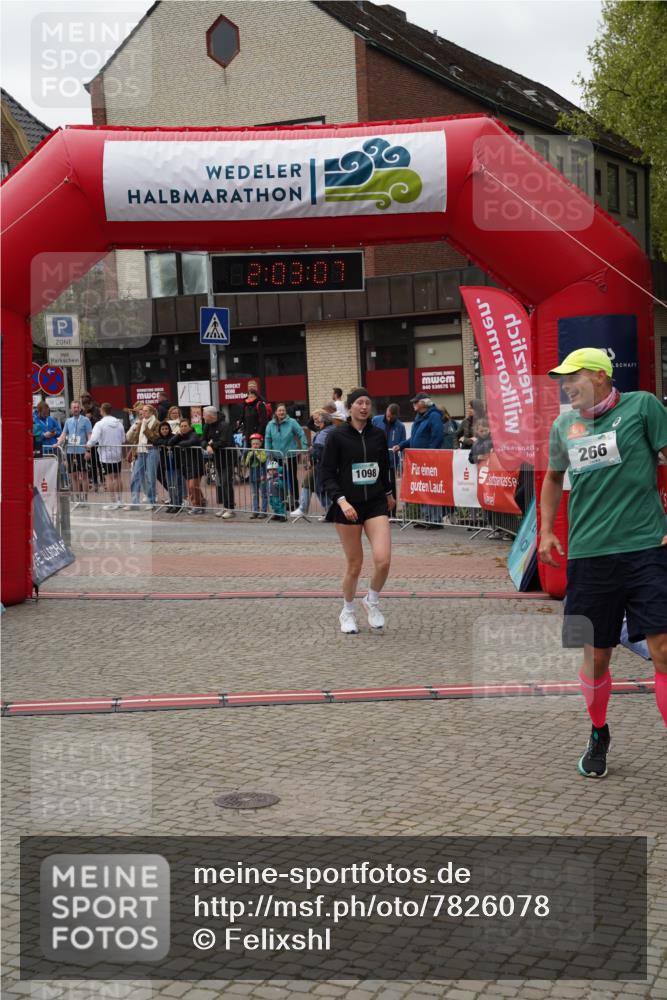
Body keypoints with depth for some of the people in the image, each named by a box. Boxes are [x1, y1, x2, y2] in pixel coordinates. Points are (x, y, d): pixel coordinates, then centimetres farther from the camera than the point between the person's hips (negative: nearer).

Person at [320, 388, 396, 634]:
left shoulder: (378, 435, 4)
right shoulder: (337, 436, -6)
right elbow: (327, 475, -7)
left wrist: (388, 494, 31)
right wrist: (341, 501, -20)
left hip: (376, 504, 3)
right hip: (348, 506, -2)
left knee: (383, 560, -13)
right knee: (354, 564, 4)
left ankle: (372, 602, 16)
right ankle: (347, 612, 27)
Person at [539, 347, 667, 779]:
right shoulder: (564, 425, 12)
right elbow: (553, 477, 27)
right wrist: (546, 530, 19)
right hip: (588, 555, 4)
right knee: (596, 656, 10)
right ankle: (598, 736, 34)